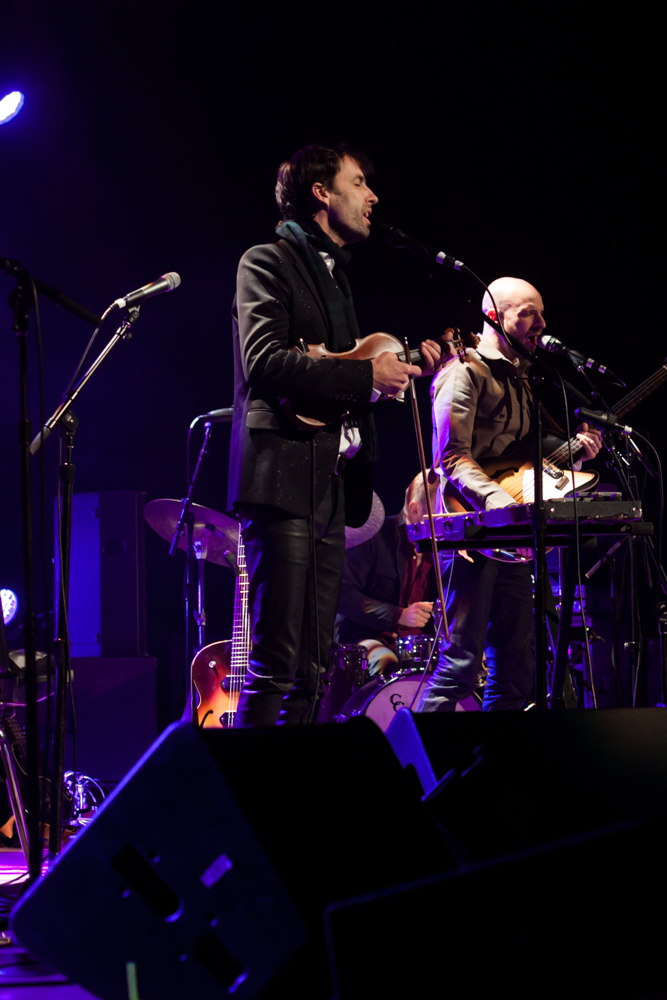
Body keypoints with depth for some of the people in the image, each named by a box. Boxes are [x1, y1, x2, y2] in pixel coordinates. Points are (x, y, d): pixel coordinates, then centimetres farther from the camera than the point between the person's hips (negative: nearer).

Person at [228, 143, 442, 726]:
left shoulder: (335, 274, 25)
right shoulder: (268, 263, -3)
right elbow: (265, 362, -17)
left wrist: (403, 368, 13)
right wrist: (366, 375, -17)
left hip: (331, 484, 9)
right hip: (284, 478, -9)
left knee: (313, 669, 7)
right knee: (275, 665, -13)